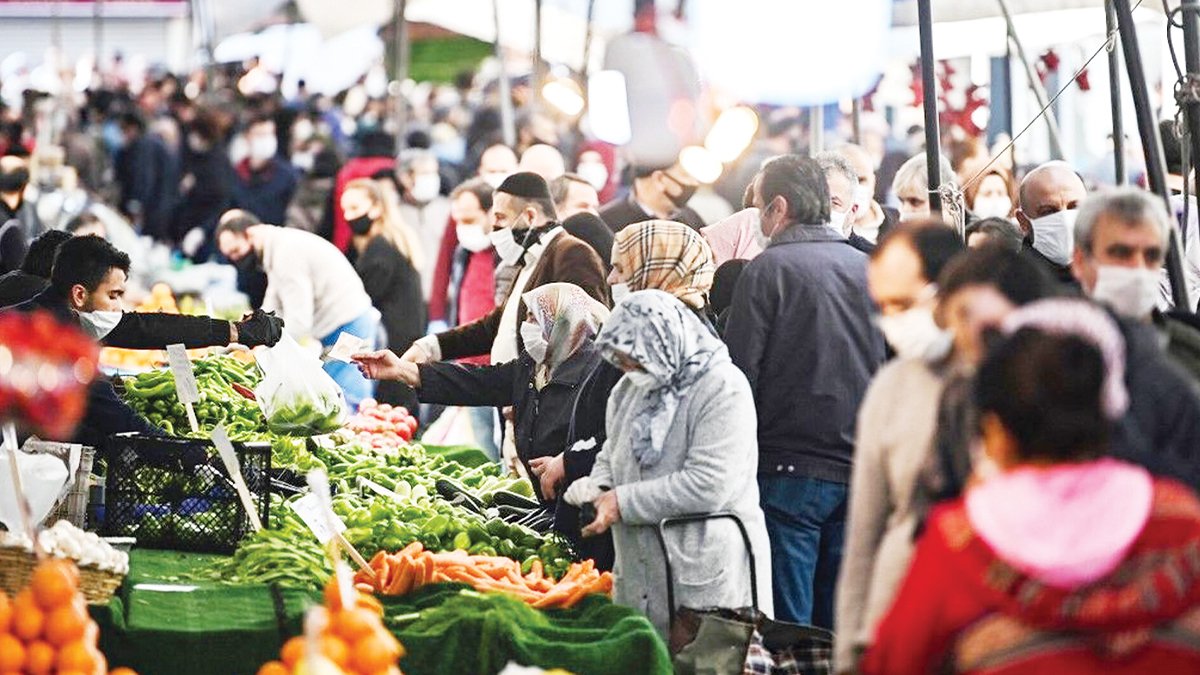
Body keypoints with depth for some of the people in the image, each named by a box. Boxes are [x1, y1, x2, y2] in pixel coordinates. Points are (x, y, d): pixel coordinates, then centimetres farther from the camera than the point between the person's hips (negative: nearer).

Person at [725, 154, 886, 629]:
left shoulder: (768, 269, -7)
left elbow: (740, 373, -9)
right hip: (861, 472, 5)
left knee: (787, 627, -2)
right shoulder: (869, 269, 10)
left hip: (790, 470, -5)